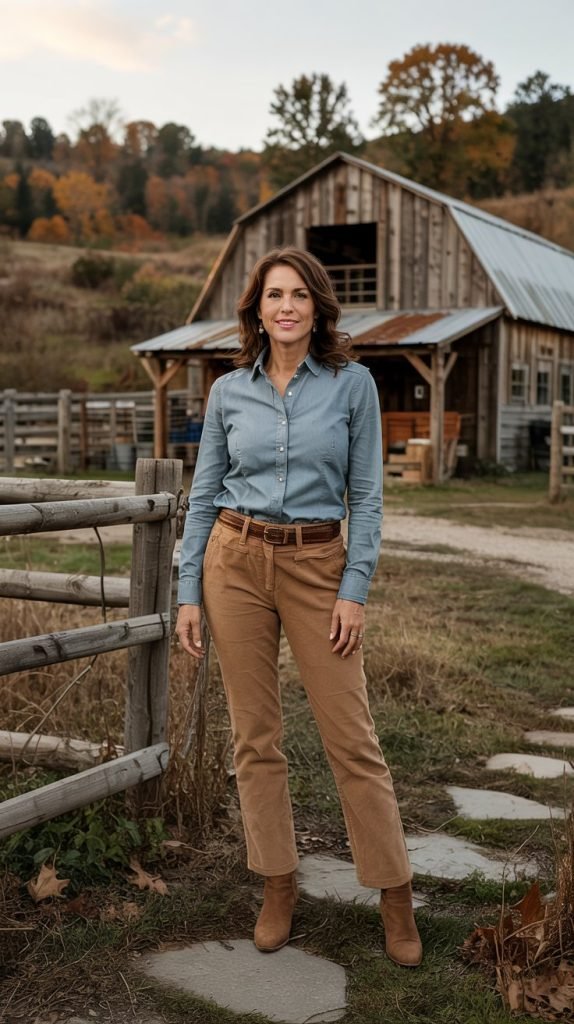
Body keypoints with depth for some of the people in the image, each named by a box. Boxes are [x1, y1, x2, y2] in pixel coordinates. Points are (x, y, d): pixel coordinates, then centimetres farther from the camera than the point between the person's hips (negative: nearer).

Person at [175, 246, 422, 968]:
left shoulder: (352, 383, -1)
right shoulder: (228, 391, 4)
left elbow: (366, 495, -1)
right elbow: (204, 496, 7)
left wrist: (355, 590, -8)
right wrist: (189, 592, 1)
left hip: (318, 566, -2)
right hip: (235, 562, 2)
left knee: (351, 738, 0)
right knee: (254, 737, 7)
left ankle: (395, 895, 14)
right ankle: (279, 886, 22)